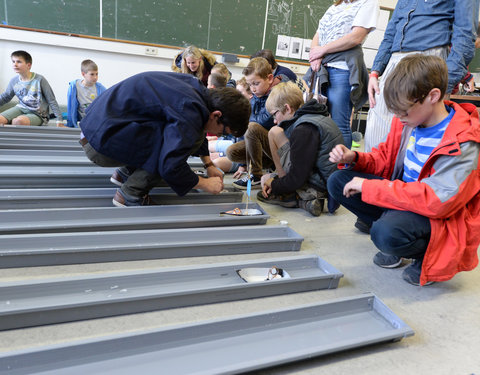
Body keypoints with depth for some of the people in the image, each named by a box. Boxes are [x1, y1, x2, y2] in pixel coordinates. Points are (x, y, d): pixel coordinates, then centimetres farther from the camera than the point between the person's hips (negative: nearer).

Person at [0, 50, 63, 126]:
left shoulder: (39, 80, -13)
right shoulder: (14, 81, 1)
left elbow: (52, 101, -10)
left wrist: (59, 120, -15)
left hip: (38, 114, -5)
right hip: (21, 108, 5)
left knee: (18, 121, -34)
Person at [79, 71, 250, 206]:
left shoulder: (198, 88, 4)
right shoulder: (189, 110, -25)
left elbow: (196, 128, 22)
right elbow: (170, 167, -29)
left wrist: (209, 165, 19)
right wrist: (205, 184, -12)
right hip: (101, 141, -9)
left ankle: (125, 173, 16)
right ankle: (131, 194, -11)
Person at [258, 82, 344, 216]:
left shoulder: (304, 129, -21)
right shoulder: (319, 117, 11)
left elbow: (297, 178, -22)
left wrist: (274, 185, -2)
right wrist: (275, 179, 11)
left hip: (319, 187, -10)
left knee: (274, 132, -7)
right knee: (266, 178, 24)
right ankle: (304, 198, 2)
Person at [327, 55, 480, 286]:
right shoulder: (408, 121, -3)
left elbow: (438, 200, -33)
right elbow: (386, 158, 11)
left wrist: (370, 187, -31)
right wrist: (354, 158, -11)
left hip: (442, 219, -7)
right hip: (403, 199, 8)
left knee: (386, 232, -39)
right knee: (338, 181, -5)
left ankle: (431, 254, -1)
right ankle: (394, 240, 3)